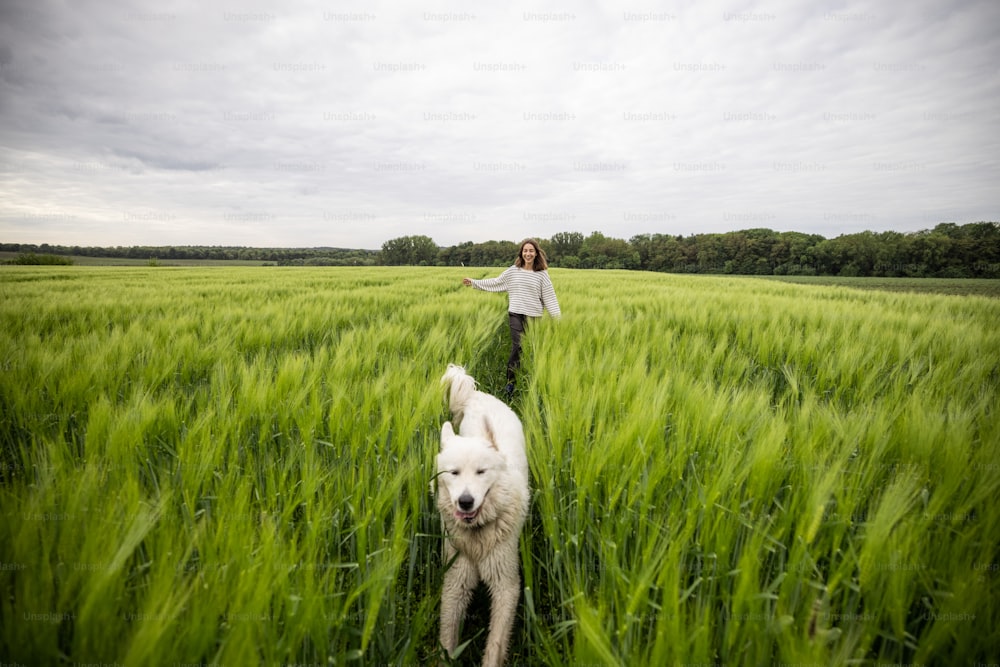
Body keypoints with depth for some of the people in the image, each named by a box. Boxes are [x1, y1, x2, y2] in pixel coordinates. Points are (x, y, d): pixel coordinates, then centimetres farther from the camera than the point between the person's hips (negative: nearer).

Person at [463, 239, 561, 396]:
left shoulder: (542, 274, 1)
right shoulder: (513, 271, 4)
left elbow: (549, 297, 1)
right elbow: (495, 283, 12)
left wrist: (558, 317, -4)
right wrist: (473, 282, 10)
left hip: (534, 316, 0)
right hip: (516, 314, 0)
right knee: (517, 346, -9)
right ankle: (511, 381, -2)